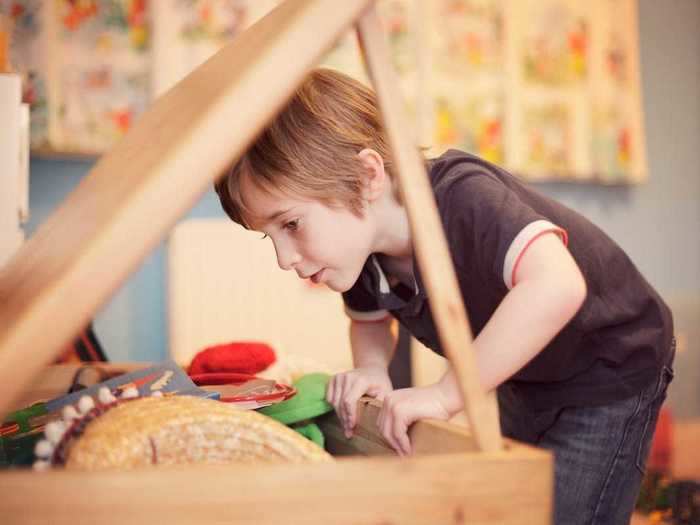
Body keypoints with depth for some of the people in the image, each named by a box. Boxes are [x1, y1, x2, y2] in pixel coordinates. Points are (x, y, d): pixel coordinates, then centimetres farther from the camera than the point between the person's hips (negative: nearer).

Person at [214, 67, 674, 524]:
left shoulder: (463, 198, -37)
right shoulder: (360, 247, -13)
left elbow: (558, 287, -54)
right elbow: (369, 319, 9)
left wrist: (446, 395, -47)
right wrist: (371, 369, -14)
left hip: (610, 375, -7)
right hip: (524, 383, 7)